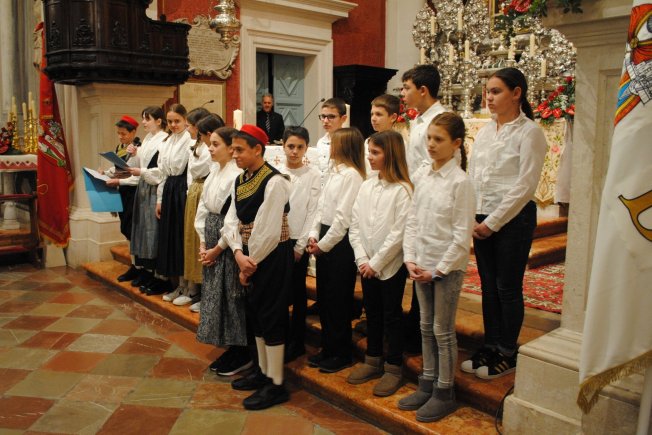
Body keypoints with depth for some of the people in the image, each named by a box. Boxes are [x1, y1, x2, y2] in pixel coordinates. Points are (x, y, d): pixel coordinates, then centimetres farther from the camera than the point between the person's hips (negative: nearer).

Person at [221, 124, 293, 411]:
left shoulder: (274, 182, -18)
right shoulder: (239, 181, 8)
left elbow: (268, 231, -20)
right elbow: (232, 220, 3)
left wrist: (251, 264, -12)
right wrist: (239, 254, -13)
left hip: (272, 256, -8)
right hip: (251, 257, 8)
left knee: (270, 315, -1)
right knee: (255, 313, 17)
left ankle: (276, 385, 13)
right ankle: (263, 371, 34)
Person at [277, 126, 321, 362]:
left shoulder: (314, 175, -4)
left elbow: (313, 212, -6)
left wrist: (300, 245, -8)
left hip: (298, 241, -2)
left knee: (298, 292, 7)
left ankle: (296, 341, 20)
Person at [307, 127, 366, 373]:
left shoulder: (352, 175, -16)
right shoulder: (334, 171, 12)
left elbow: (343, 216, -19)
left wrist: (323, 244, -14)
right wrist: (314, 235, 4)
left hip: (341, 241, -9)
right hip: (325, 237, 9)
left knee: (338, 299, 3)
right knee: (323, 297, 14)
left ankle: (342, 354, 18)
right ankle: (328, 348, 28)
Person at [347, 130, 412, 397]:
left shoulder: (402, 190, -13)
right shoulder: (366, 187, 5)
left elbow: (399, 233, -16)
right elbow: (355, 226, 4)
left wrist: (376, 262, -14)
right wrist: (362, 259, -6)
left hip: (391, 265, -6)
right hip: (367, 265, 6)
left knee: (392, 316, 6)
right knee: (372, 313, 17)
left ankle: (393, 368, 20)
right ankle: (372, 361, 32)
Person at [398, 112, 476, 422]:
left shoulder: (460, 182, -13)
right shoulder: (421, 175, 4)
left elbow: (462, 236, -14)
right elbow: (412, 221, 6)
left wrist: (439, 269, -14)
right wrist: (410, 259, -3)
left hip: (447, 267, -6)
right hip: (421, 265, 6)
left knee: (443, 331, 6)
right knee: (426, 327, 16)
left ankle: (444, 393, 22)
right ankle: (427, 384, 32)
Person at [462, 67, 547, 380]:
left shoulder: (529, 132, -9)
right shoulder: (485, 131, 10)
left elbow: (525, 186, -14)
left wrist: (493, 223, -13)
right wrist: (472, 218, 0)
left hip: (513, 219, -6)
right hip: (483, 219, 6)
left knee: (508, 288, 3)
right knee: (488, 286, 13)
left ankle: (507, 354, 19)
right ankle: (491, 347, 26)